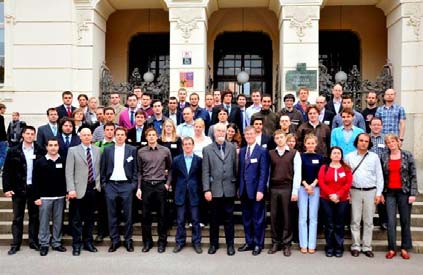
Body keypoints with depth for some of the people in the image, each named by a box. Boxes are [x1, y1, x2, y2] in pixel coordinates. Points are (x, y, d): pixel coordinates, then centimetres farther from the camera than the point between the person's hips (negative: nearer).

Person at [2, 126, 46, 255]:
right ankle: (15, 244, 15)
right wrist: (7, 188, -6)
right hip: (18, 189, 0)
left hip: (35, 188, 0)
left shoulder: (40, 151, -1)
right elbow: (7, 171, 1)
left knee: (34, 216, 9)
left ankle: (33, 242, 19)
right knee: (17, 217, 7)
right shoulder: (13, 151, 0)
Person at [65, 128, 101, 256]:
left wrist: (98, 184, 3)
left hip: (93, 188, 3)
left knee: (90, 218, 11)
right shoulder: (73, 150, 1)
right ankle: (76, 245, 13)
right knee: (77, 219, 3)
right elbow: (69, 172, -6)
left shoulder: (97, 150, 10)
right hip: (79, 189, -3)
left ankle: (88, 242, 22)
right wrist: (71, 189, -14)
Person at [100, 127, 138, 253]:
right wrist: (103, 184, 2)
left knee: (128, 215, 3)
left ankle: (128, 240, 15)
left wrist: (134, 184, -4)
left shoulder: (132, 149, 4)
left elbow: (135, 169, 4)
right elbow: (103, 168, 9)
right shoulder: (107, 150, 8)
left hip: (126, 185, -1)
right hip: (111, 185, 1)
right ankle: (114, 240, 16)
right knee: (112, 215, 6)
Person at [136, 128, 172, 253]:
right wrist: (139, 187, 2)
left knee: (162, 215, 5)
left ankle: (162, 242, 17)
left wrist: (168, 183, 1)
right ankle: (147, 242, 19)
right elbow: (139, 171, 7)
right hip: (146, 186, 1)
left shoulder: (165, 151, 3)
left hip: (161, 185, 0)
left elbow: (170, 168, 10)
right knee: (146, 215, 6)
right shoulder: (141, 152, 5)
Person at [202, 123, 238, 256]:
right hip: (214, 189, -1)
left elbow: (235, 168, 6)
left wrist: (236, 184, 3)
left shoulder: (232, 148, 6)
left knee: (229, 218, 7)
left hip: (229, 189, 1)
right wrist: (206, 189, -7)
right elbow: (205, 172, -2)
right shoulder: (207, 149, 2)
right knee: (214, 219, 9)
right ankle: (213, 244, 22)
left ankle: (230, 244, 18)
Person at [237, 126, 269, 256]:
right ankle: (249, 242, 24)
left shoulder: (262, 151, -6)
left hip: (256, 190, -5)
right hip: (244, 190, 5)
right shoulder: (242, 151, 12)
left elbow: (264, 173, -11)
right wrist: (239, 187, 7)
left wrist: (260, 190, -17)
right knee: (246, 218, 12)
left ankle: (258, 244, 16)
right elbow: (240, 170, 13)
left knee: (258, 219, 4)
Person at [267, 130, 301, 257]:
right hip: (273, 188, 2)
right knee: (274, 216, 6)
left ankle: (286, 244, 13)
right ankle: (275, 242, 17)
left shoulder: (294, 153, 1)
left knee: (287, 217, 3)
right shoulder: (270, 153, 8)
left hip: (287, 188, -2)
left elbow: (297, 173, -3)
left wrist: (295, 191, -9)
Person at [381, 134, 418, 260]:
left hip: (404, 192, -1)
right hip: (390, 193, 1)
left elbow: (413, 176, -2)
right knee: (391, 222, -1)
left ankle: (405, 248, 17)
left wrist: (413, 193, -8)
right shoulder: (384, 157, 4)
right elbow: (381, 176, 8)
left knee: (405, 221, 7)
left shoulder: (408, 155, -1)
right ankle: (392, 249, 7)